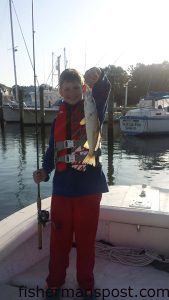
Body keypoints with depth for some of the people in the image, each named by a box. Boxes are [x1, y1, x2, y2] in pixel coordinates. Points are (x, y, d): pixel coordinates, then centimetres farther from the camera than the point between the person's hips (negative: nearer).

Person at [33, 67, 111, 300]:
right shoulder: (58, 119, 9)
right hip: (62, 189, 3)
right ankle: (55, 281, 38)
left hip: (89, 188, -2)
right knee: (59, 239, 15)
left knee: (86, 239, 13)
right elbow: (53, 151, 11)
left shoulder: (93, 111, -1)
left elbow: (103, 91, -21)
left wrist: (99, 77, -42)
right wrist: (44, 171, -7)